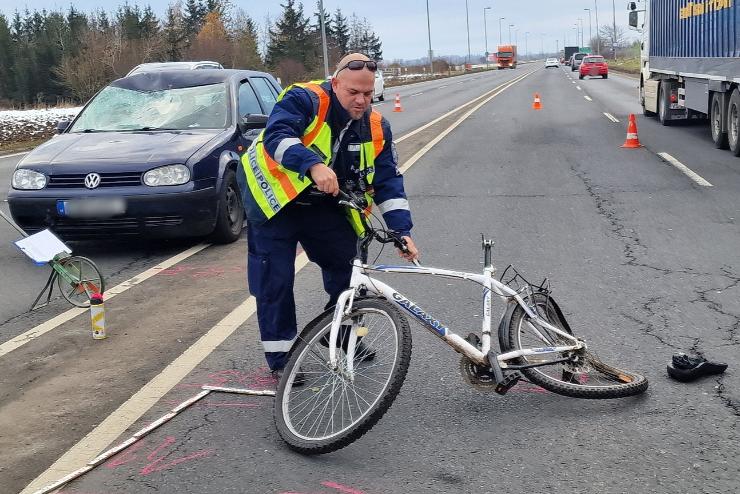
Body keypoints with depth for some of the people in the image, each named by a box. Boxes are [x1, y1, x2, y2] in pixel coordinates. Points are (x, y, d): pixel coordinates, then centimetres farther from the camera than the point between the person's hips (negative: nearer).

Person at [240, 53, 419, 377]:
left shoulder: (376, 128, -5)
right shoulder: (304, 101, -22)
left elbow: (388, 181, -6)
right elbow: (276, 137, -38)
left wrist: (401, 229, -17)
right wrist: (314, 165, -54)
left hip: (325, 206, 5)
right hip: (275, 200, -5)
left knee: (347, 268, 6)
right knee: (275, 280, -5)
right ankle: (280, 357, 8)